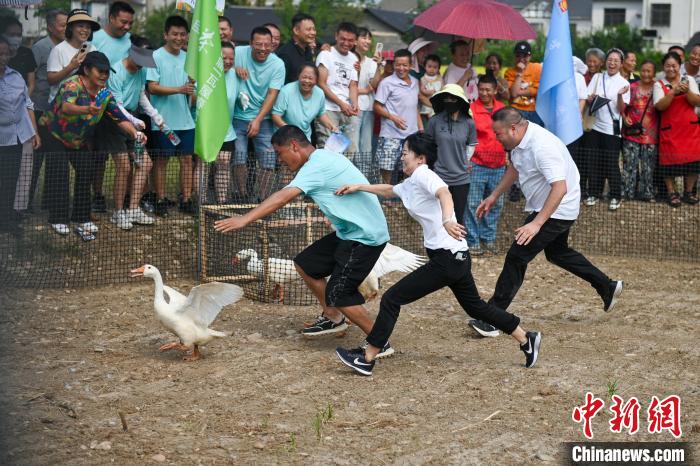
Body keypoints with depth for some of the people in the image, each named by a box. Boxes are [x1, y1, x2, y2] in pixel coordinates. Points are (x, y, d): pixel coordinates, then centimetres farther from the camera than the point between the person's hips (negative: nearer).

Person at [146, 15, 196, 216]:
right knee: (161, 160, 3)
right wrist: (179, 89, -22)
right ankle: (161, 200, 9)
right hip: (163, 120, -5)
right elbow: (152, 87, -14)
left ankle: (186, 200, 11)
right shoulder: (157, 57, -6)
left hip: (185, 119, 5)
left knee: (187, 158, 5)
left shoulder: (187, 58, 11)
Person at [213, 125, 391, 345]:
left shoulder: (318, 165, -21)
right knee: (305, 263, 13)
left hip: (366, 236, -10)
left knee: (338, 295, -11)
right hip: (349, 232, 10)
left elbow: (283, 197, -30)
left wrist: (245, 219, -33)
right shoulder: (323, 157, 10)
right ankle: (332, 318, 28)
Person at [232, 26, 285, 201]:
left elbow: (272, 94, -9)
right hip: (238, 116, 0)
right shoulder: (239, 53, -7)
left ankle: (263, 199, 0)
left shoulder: (277, 64, -7)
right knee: (239, 154, -8)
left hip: (263, 118, 0)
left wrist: (258, 120, -16)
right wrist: (235, 68, -20)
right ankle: (243, 196, 2)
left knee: (268, 157, -6)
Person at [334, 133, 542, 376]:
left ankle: (367, 358, -3)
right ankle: (526, 339, 30)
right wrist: (358, 187, 33)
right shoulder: (410, 183, 17)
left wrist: (447, 219, -50)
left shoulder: (423, 175, -11)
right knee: (475, 305, 23)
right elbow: (388, 190, 38)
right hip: (457, 258, 10)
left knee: (391, 299, -7)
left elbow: (444, 193, -32)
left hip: (446, 258, -10)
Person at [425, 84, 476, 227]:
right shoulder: (435, 121, -7)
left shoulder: (469, 123, -4)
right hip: (439, 177, -1)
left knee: (458, 218, 9)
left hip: (461, 178, 1)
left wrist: (465, 161, 5)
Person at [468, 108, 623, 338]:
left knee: (517, 256, -13)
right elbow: (514, 168, 20)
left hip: (557, 210, -11)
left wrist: (537, 223, -40)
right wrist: (494, 196, 19)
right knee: (558, 253, 27)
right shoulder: (520, 140, -2)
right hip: (541, 207, 11)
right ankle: (607, 287, 41)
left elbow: (560, 188, -37)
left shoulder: (542, 146, -31)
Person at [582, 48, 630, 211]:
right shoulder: (597, 78, 7)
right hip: (595, 126, 3)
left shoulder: (624, 83, -1)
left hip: (612, 129, -3)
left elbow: (622, 110, -7)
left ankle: (615, 197, 8)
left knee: (612, 164, -2)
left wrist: (620, 95, -24)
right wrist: (591, 98, -15)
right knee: (594, 162, 8)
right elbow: (587, 100, 8)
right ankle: (594, 194, 19)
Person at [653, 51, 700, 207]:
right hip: (669, 129, -2)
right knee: (669, 162, -4)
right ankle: (672, 193, 10)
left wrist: (687, 91, -20)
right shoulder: (659, 85, 2)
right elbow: (660, 106, -11)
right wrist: (673, 92, -22)